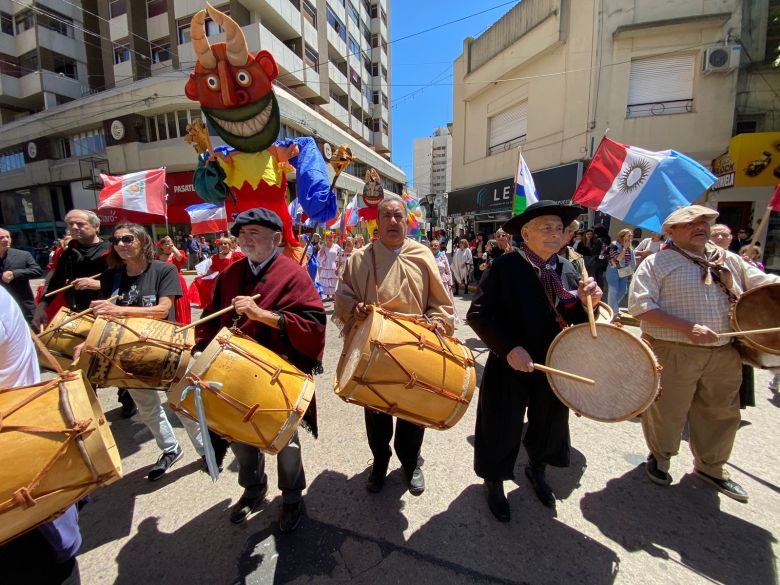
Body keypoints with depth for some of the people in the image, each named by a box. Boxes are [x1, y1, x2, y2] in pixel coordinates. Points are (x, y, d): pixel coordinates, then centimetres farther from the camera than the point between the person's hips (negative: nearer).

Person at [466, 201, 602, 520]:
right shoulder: (505, 266, -15)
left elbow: (577, 323, 3)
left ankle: (536, 470, 56)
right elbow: (478, 314, -18)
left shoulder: (569, 270, 1)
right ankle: (494, 483, 42)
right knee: (501, 429, 12)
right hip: (510, 366, -5)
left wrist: (585, 301, -18)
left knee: (549, 424, 25)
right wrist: (509, 348, -27)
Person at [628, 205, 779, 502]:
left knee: (721, 412, 19)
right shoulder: (657, 263, -8)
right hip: (672, 353, -6)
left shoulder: (729, 261, 13)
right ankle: (660, 457, 34)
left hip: (724, 354, 6)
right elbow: (640, 305, -17)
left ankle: (711, 466, 41)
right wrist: (687, 328, -23)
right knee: (666, 411, 8)